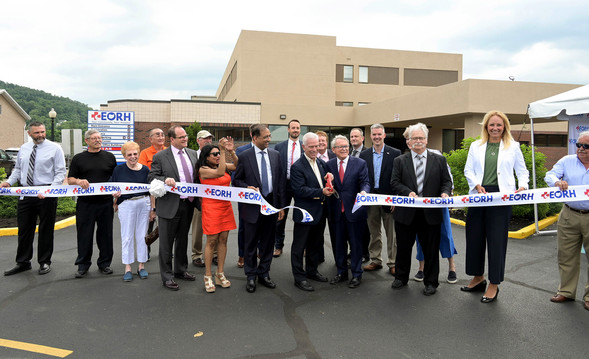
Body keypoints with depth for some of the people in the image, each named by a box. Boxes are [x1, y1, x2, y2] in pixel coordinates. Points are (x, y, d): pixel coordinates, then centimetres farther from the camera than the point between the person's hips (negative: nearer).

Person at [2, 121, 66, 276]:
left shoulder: (54, 148, -5)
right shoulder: (23, 149, 11)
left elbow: (60, 172, -8)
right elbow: (17, 169, 19)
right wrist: (9, 182, 1)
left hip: (46, 195, -5)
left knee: (45, 229, 5)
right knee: (24, 229, 11)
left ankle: (45, 262, 18)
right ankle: (23, 262, 24)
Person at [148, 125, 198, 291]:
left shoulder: (193, 153, 8)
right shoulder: (160, 157, -7)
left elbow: (197, 174, 16)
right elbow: (151, 177, -9)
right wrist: (165, 180, -26)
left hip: (188, 204, 5)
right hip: (170, 206, -5)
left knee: (183, 239, 19)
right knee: (166, 242, 4)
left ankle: (181, 270, 36)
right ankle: (167, 277, 16)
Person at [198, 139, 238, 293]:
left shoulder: (223, 165, 8)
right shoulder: (203, 170, -9)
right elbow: (220, 172, -25)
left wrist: (231, 151, -15)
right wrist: (223, 150, -24)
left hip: (226, 206, 6)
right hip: (211, 207, -6)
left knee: (223, 240, 8)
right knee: (211, 241, -1)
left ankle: (220, 274, 18)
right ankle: (208, 276, 10)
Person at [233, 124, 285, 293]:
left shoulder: (275, 155, 6)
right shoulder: (244, 156, -4)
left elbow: (281, 180, 8)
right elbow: (236, 180, 3)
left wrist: (281, 206, 5)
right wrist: (247, 187, -19)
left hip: (271, 204, 3)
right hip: (252, 205, -3)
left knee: (268, 242, 12)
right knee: (251, 243, 7)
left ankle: (264, 274, 27)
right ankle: (251, 276, 22)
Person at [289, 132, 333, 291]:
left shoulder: (322, 163, 10)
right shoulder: (297, 167, -13)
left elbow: (325, 183, 18)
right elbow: (300, 190, -20)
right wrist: (321, 192, -24)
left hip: (320, 212, 8)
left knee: (316, 244, 19)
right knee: (299, 246, 3)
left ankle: (312, 271, 35)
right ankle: (299, 277, 14)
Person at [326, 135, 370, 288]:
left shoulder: (360, 163, -3)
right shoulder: (329, 165, 4)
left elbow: (365, 182, -8)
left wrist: (364, 191, -29)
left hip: (354, 210, -3)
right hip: (337, 211, 3)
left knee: (356, 244, 7)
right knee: (339, 243, 15)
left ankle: (356, 274, 23)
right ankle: (341, 272, 32)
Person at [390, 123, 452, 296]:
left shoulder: (439, 160, 8)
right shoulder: (400, 161, 5)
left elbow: (446, 181, 7)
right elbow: (394, 182, -1)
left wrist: (445, 193, -14)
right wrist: (408, 192, -18)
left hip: (430, 212, 0)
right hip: (406, 212, 0)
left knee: (431, 249, 8)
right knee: (403, 247, 12)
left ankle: (430, 282, 23)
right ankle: (401, 277, 30)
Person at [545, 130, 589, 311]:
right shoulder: (567, 161, 6)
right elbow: (549, 175, -2)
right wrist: (557, 182, -24)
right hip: (569, 216, 2)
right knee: (566, 255, 10)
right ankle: (566, 291, 24)